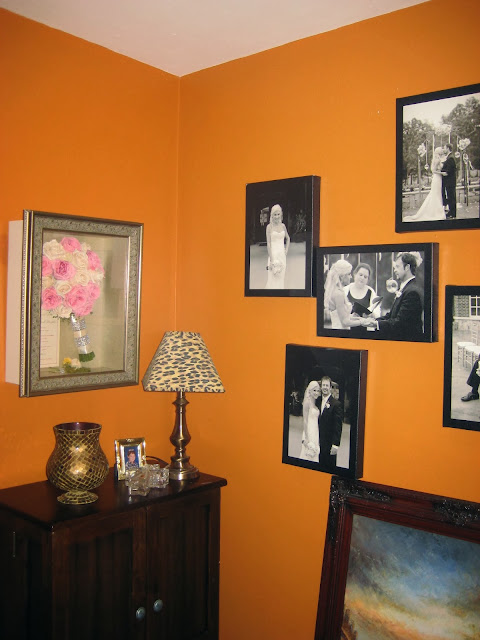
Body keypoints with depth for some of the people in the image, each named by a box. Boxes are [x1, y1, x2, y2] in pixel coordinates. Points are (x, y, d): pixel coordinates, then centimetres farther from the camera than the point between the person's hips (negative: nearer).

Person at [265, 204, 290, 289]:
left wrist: (286, 250, 8)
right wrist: (271, 259, -15)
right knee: (273, 278, -5)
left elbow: (288, 239, 22)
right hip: (273, 253, -4)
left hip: (282, 254, 5)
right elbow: (268, 243, -10)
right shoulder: (269, 227, -7)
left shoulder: (283, 226, 6)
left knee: (281, 277, 8)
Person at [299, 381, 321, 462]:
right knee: (308, 455, -3)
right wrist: (306, 438, -16)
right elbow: (305, 420, -13)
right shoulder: (307, 402, -10)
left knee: (314, 455, 9)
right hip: (309, 433, -7)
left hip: (316, 433, 7)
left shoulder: (316, 403, 12)